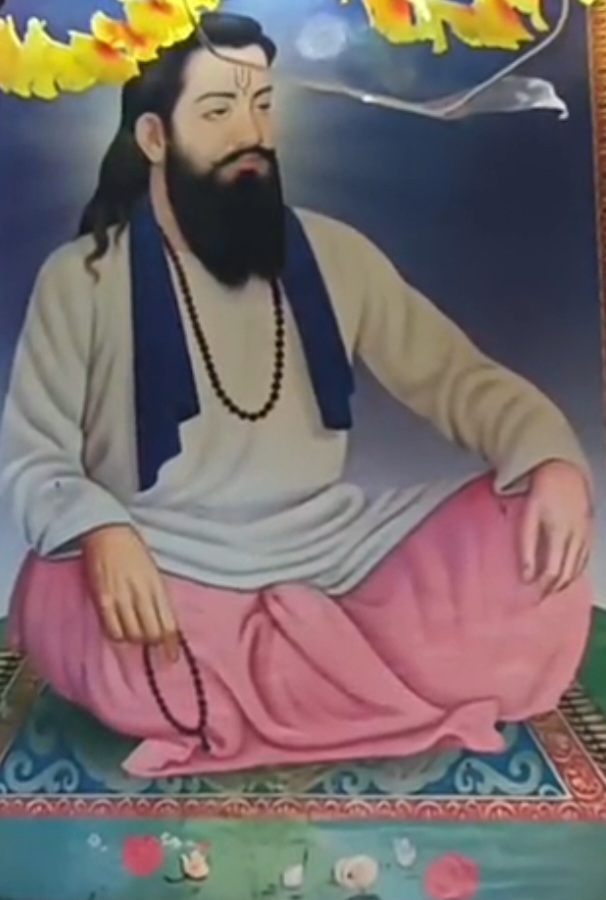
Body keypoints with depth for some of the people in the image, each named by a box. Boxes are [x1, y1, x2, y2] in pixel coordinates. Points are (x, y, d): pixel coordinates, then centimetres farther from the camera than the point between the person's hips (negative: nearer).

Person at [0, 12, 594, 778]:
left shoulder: (331, 253, 5)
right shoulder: (80, 278, -1)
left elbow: (455, 375, 5)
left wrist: (552, 456, -15)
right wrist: (100, 531, -27)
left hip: (330, 557, 2)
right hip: (172, 576, -1)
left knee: (537, 543, -15)